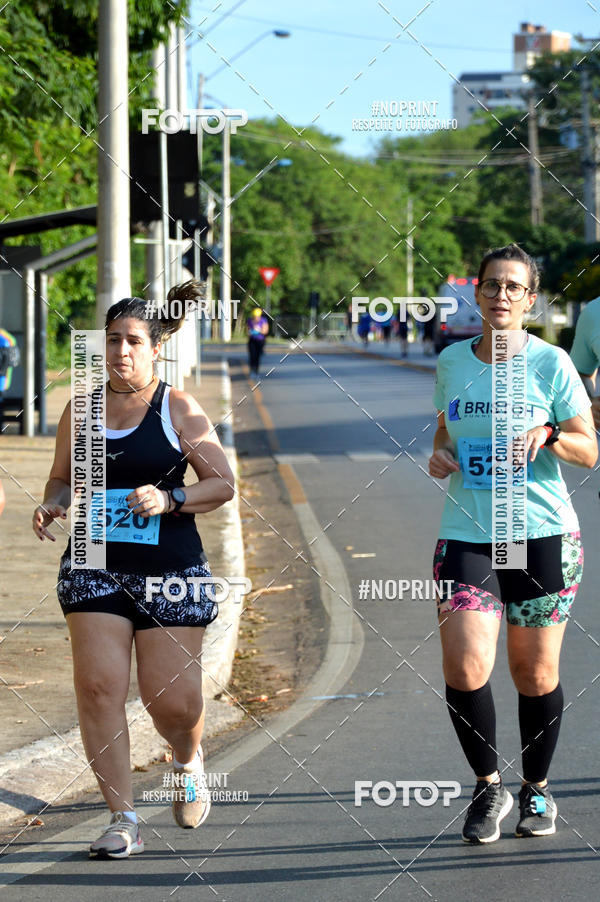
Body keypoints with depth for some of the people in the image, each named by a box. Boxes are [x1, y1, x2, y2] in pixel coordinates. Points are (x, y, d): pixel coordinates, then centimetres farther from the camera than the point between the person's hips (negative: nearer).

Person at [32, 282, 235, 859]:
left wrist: (169, 499, -17)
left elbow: (223, 483, -1)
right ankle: (122, 820, -3)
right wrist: (52, 504, -5)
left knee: (173, 699, 0)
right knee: (98, 687, -10)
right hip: (94, 568, 3)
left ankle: (188, 761, 36)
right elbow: (63, 478, 18)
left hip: (170, 571, -3)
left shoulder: (179, 410, -2)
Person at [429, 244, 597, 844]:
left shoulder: (550, 363, -3)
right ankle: (488, 786, 7)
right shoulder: (451, 361, 7)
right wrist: (440, 456, 1)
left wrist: (548, 434, -19)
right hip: (465, 535, 2)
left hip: (543, 534, -2)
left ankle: (536, 789, 28)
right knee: (463, 667, -14)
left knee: (535, 673, 5)